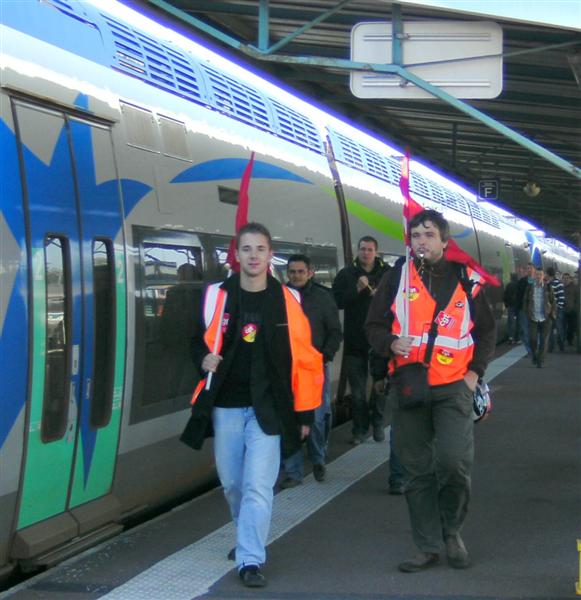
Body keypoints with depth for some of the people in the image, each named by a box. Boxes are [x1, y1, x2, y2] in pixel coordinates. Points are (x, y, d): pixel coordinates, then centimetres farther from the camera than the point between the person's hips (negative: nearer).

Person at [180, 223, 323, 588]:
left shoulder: (288, 301, -3)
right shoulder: (217, 296, 1)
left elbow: (305, 359, -1)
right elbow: (198, 338, 17)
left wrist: (305, 412, -1)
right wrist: (204, 358, -7)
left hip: (268, 408, -3)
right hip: (225, 407, 3)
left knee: (258, 485, -11)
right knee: (232, 483, 14)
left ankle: (251, 560, -4)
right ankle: (249, 538, 38)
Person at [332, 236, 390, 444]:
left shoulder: (387, 273, 3)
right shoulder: (346, 274, 3)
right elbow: (337, 300, -5)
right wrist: (357, 289, -16)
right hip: (355, 340, 1)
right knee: (357, 388, 6)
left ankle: (378, 423, 16)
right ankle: (360, 427, 15)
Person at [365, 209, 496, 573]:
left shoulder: (465, 280, 5)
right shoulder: (397, 279, 4)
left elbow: (487, 329, 13)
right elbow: (374, 325, 9)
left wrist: (475, 371, 2)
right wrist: (391, 344, -12)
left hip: (454, 387, -1)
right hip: (409, 388, 2)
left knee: (453, 461, -15)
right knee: (417, 470, 6)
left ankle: (452, 529, 12)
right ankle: (429, 547, 17)